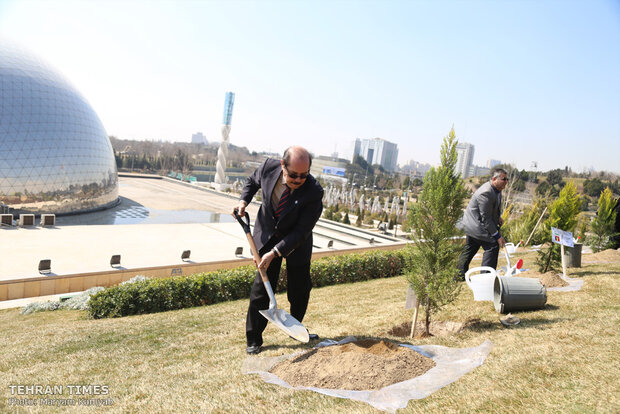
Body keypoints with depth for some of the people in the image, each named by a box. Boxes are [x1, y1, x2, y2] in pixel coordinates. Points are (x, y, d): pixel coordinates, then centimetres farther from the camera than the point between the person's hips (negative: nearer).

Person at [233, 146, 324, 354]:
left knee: (300, 290, 9)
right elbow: (252, 181, 5)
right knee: (261, 287, -1)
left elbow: (301, 231, -26)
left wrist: (275, 252, -31)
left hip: (297, 243, -1)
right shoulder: (269, 167, -21)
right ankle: (253, 339, 14)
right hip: (267, 236, 1)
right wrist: (243, 201, -12)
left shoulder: (314, 192, -30)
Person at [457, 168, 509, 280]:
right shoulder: (486, 193, -27)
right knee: (493, 245, -13)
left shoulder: (496, 189, 5)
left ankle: (460, 274, 27)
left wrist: (498, 217, 6)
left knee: (469, 249, 16)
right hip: (476, 226, -11)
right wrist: (497, 236, -22)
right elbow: (486, 218, -25)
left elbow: (494, 207, 25)